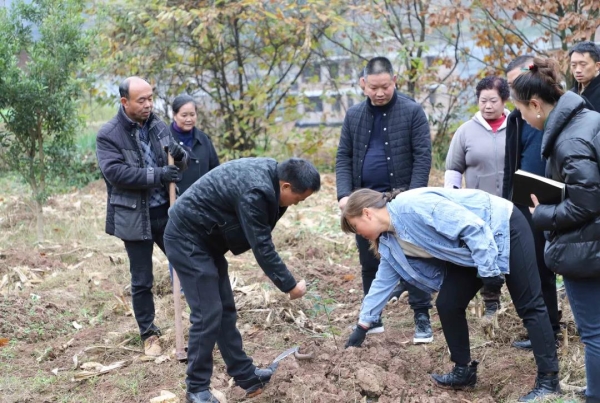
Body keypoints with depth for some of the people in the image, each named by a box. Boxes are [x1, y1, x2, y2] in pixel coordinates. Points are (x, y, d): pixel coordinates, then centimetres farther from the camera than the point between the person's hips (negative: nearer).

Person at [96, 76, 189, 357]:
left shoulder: (158, 126, 5)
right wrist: (157, 175, -27)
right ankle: (149, 334, 22)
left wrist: (180, 155, -12)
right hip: (135, 217, -4)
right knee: (142, 281, 7)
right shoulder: (108, 135, -11)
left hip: (167, 212, 4)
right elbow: (116, 173, -22)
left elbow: (181, 163, 13)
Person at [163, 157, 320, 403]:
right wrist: (289, 285, -13)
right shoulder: (255, 191, -30)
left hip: (205, 237, 10)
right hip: (187, 239, -10)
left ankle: (244, 375, 23)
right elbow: (262, 247, -23)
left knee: (225, 309, 13)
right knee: (208, 314, -8)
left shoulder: (270, 172, -1)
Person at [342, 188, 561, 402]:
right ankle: (464, 371, 16)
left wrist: (488, 269, -24)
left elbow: (472, 226, -28)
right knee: (447, 304, 2)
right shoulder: (391, 242, 1)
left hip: (504, 227, -9)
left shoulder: (412, 205, -28)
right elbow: (383, 281, 14)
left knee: (529, 305, -7)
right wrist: (362, 326, 19)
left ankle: (548, 381, -4)